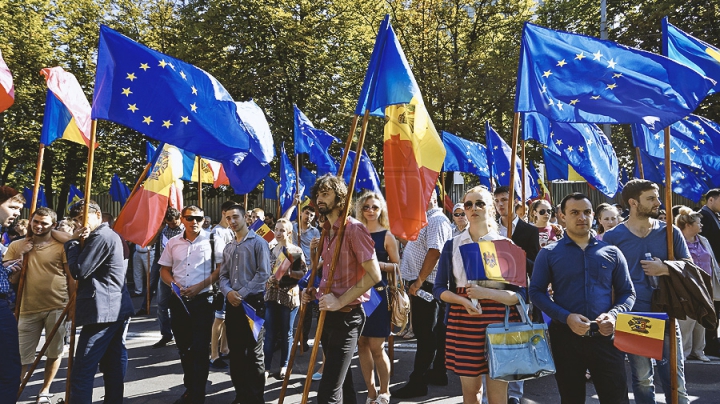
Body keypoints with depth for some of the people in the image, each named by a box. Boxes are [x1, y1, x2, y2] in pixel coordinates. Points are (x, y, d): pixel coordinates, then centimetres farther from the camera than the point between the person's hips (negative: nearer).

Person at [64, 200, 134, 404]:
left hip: (103, 311, -11)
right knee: (114, 364, 13)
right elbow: (88, 269, 18)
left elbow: (78, 271, -14)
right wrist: (77, 241, 4)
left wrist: (73, 242, -5)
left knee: (82, 372, -8)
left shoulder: (101, 236, -13)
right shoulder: (110, 235, 20)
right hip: (118, 309, 11)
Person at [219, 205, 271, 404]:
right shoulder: (228, 248, 16)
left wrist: (242, 293, -16)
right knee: (235, 351, 12)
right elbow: (223, 275, 13)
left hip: (252, 302, -6)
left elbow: (263, 273, -12)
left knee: (254, 352, 1)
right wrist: (228, 292, -8)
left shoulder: (258, 242, -5)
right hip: (232, 304, 7)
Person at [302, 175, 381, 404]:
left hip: (346, 316, -9)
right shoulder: (327, 231, 11)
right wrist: (315, 291, 8)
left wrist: (341, 301, -22)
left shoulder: (353, 229, -15)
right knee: (341, 382, 20)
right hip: (328, 314, 9)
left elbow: (373, 274, -21)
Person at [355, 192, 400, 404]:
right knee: (362, 343, 8)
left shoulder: (387, 236, -2)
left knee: (376, 346, -1)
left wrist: (378, 263, -19)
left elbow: (397, 266, -4)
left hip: (378, 293, -4)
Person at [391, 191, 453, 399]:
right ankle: (438, 373, 25)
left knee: (426, 335, -5)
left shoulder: (437, 220, -13)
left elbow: (434, 251, -23)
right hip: (419, 283, 10)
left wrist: (419, 281, -23)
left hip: (426, 284, -10)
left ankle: (417, 382, -1)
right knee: (434, 332, 16)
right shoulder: (425, 219, 18)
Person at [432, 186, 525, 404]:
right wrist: (464, 301, -16)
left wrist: (487, 293, -19)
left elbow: (520, 293, -3)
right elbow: (439, 289, 3)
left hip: (499, 323, -1)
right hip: (462, 323, 2)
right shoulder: (452, 245, 5)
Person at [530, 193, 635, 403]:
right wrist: (566, 317, -17)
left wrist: (613, 315, -12)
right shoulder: (549, 253, 0)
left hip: (605, 337, 1)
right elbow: (536, 292, -3)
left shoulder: (611, 252, 7)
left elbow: (627, 292, 9)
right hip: (566, 337, -1)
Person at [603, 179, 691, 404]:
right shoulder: (613, 237, -3)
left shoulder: (670, 232, 3)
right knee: (642, 379, 12)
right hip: (632, 317, -1)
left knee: (675, 378, 6)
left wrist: (665, 269, -13)